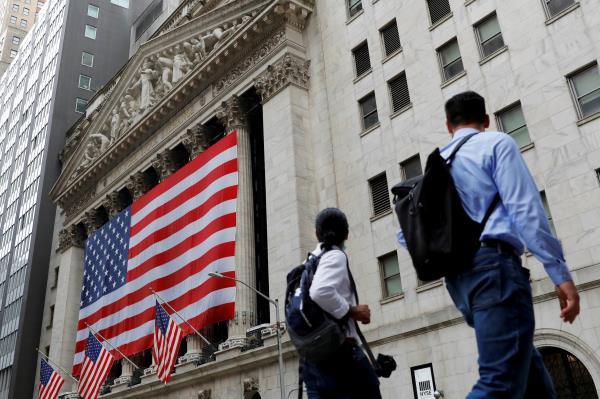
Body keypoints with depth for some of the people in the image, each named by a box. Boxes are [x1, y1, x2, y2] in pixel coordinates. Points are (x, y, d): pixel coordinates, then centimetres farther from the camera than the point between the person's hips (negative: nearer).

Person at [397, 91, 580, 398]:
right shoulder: (496, 143, 4)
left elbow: (406, 234, 22)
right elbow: (524, 209, -10)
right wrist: (560, 273, -10)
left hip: (459, 280, 7)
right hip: (495, 266, -7)